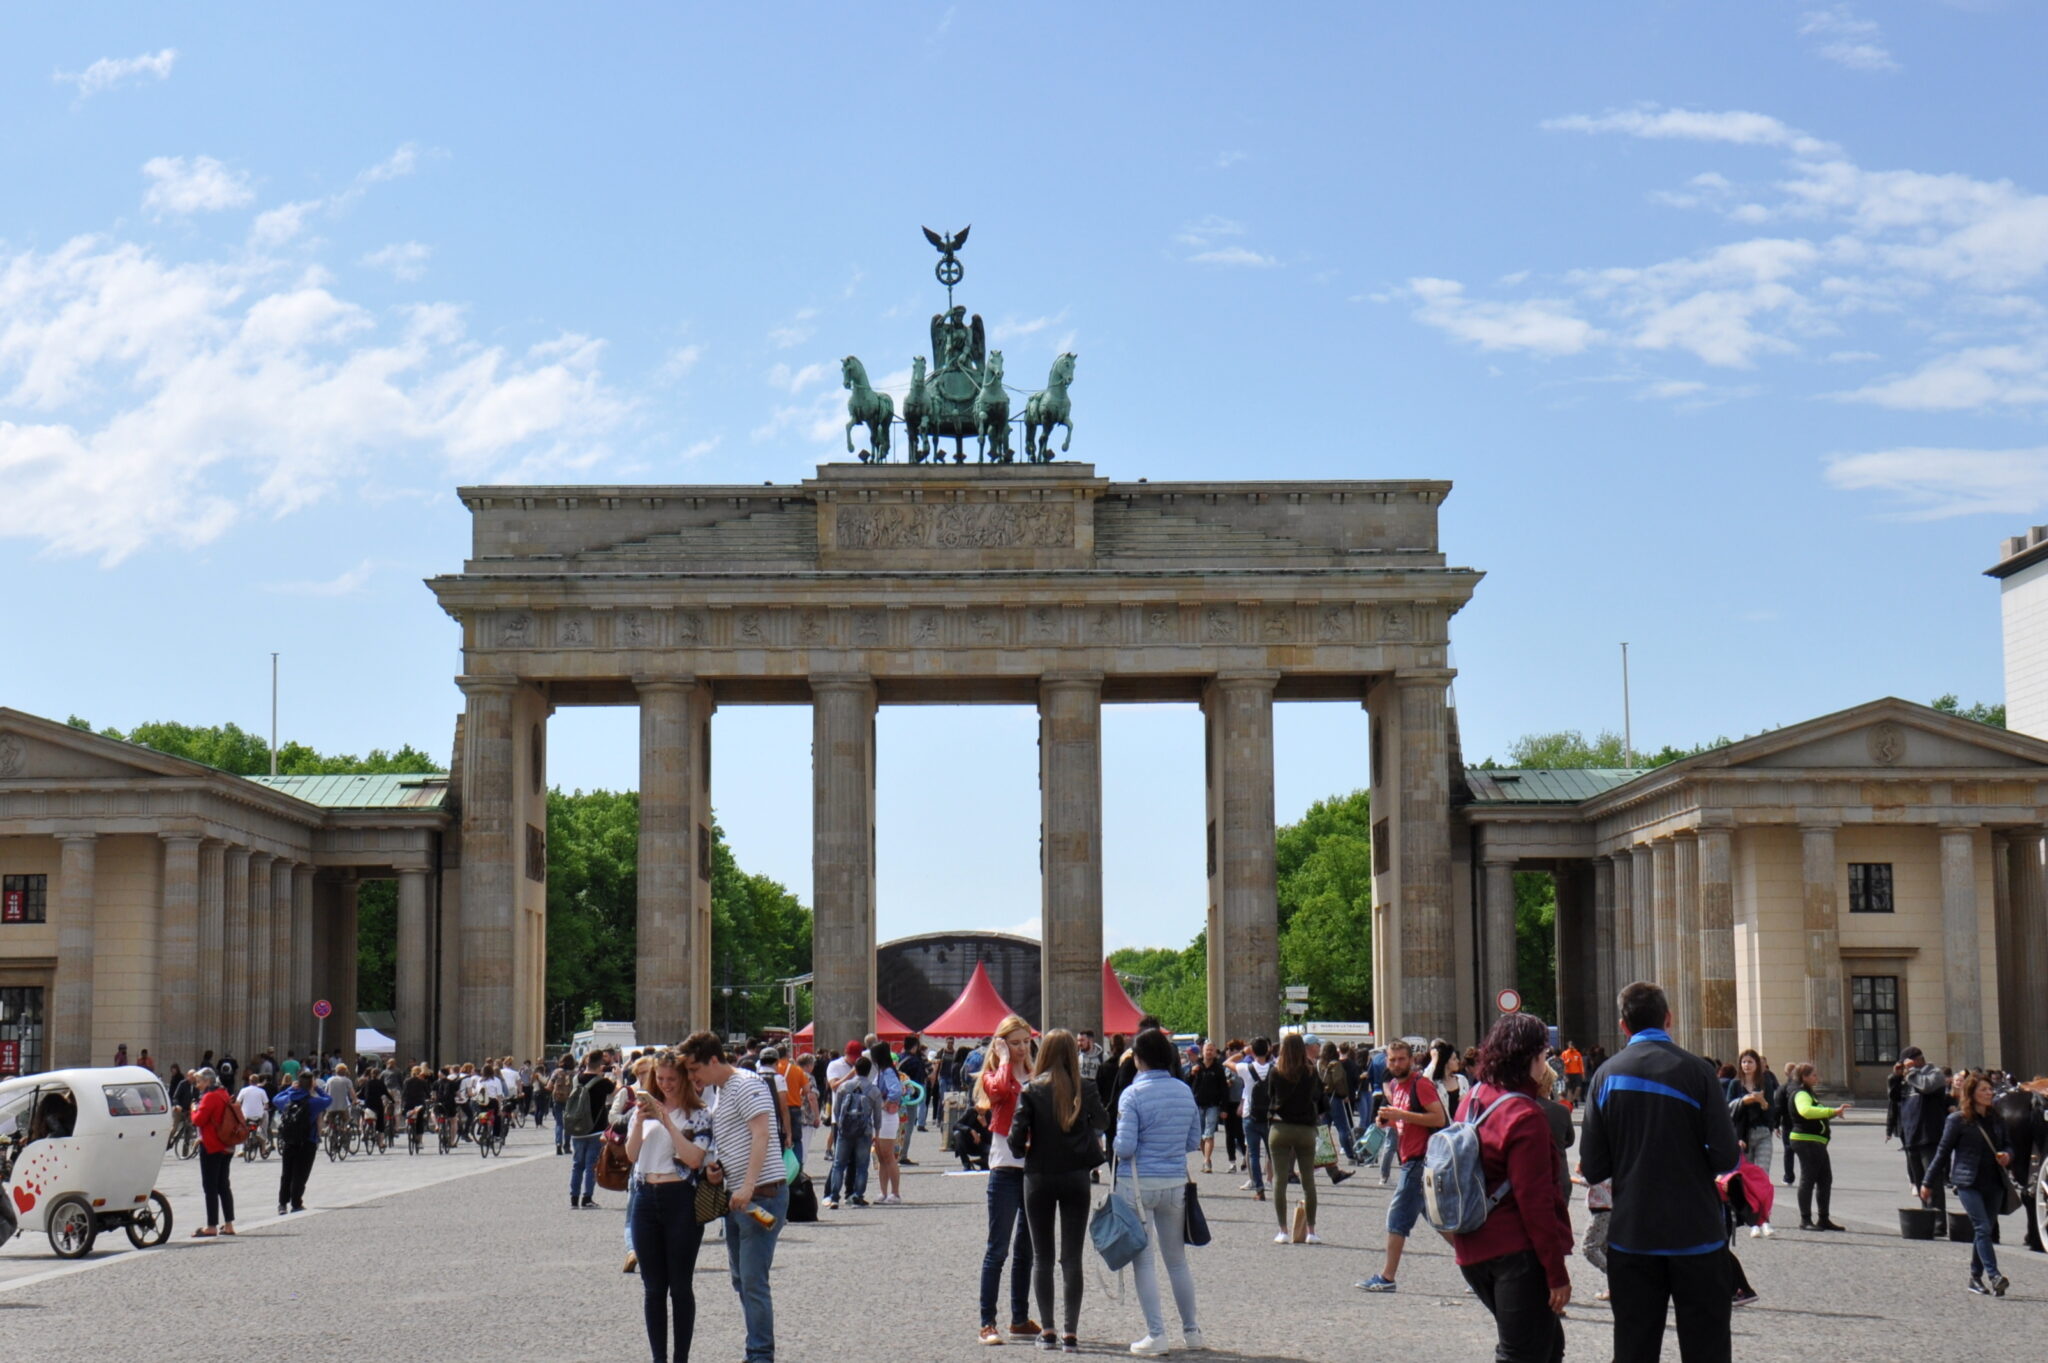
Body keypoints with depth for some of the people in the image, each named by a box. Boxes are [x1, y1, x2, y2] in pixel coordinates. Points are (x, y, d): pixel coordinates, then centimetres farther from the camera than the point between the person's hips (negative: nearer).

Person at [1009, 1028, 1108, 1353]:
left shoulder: (1031, 1091, -8)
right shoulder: (1086, 1090, -4)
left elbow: (1017, 1137, -12)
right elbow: (1102, 1122, 13)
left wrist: (1023, 1151, 8)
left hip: (1038, 1177, -1)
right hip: (1076, 1176, 1)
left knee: (1042, 1256, 9)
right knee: (1072, 1257, 3)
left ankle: (1047, 1331, 9)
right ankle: (1071, 1333, -1)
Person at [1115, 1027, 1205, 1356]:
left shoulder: (1133, 1094, -12)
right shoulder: (1185, 1092, 3)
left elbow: (1125, 1147, -16)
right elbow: (1194, 1142, 9)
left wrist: (1114, 1145, 5)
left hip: (1139, 1184, -5)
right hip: (1176, 1182, 5)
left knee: (1143, 1261, 2)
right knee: (1177, 1260, 16)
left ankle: (1156, 1334, -1)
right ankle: (1191, 1331, 22)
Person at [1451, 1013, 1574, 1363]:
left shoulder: (1474, 1100, 8)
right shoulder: (1525, 1116, -18)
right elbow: (1535, 1202, -19)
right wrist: (1557, 1273, -16)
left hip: (1473, 1252, 9)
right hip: (1518, 1252, -9)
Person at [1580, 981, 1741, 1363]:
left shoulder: (1606, 1075, -1)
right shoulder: (1695, 1071, -9)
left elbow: (1593, 1168, -2)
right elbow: (1725, 1158, -11)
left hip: (1630, 1239, 2)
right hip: (1695, 1235, -2)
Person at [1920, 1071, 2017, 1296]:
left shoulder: (1995, 1119, 11)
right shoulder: (1957, 1120, -4)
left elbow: (2007, 1144, 22)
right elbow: (1943, 1151, 1)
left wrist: (2007, 1155, -3)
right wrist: (1928, 1183, 5)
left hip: (1994, 1182, 5)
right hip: (1968, 1182, -5)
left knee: (1985, 1231, 8)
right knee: (1983, 1228, -15)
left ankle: (1976, 1278, 17)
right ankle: (1994, 1276, -21)